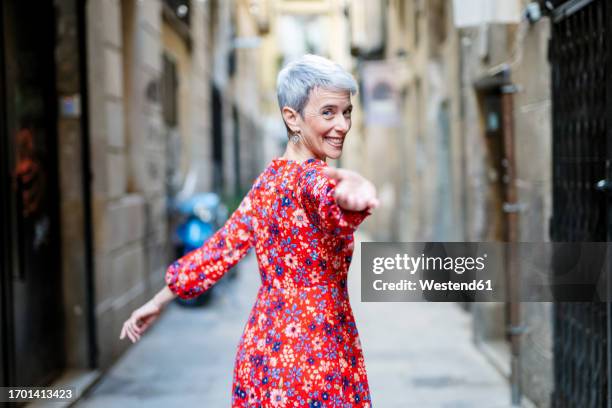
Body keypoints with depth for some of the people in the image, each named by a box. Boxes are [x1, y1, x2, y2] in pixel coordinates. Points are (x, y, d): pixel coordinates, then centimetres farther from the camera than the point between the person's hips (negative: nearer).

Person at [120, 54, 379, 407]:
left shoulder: (267, 181, 9)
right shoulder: (310, 177, -17)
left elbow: (221, 248, 16)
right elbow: (326, 192, -41)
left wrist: (160, 300, 28)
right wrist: (346, 186, -65)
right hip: (316, 357, -8)